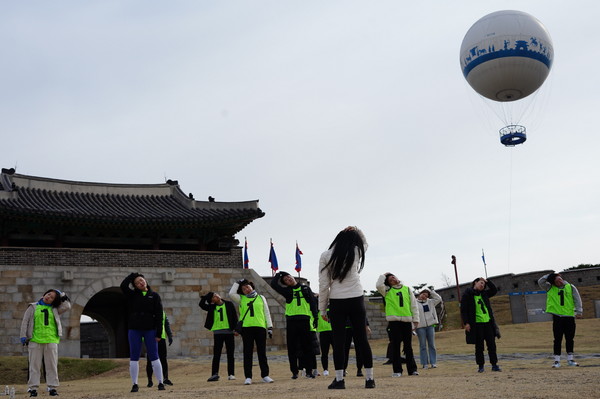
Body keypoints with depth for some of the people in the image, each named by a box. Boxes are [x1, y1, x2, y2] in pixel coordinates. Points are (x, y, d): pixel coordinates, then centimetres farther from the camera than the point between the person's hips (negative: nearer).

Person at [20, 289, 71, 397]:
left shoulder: (55, 309, 14)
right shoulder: (33, 307, 9)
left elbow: (67, 306, 6)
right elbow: (25, 322, 7)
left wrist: (61, 295, 8)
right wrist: (23, 336, -2)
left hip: (51, 340, 2)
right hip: (35, 340, -1)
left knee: (52, 365, 2)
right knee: (34, 365, 0)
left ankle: (52, 387, 6)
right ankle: (33, 388, 3)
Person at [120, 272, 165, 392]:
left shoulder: (154, 296, 4)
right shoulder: (133, 295, 8)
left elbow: (159, 315, -1)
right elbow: (123, 285, -11)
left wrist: (159, 333, -7)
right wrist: (133, 275, 0)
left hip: (150, 330, -2)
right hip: (134, 330, 2)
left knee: (154, 357, -1)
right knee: (134, 358, 2)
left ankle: (160, 383, 2)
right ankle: (134, 384, 7)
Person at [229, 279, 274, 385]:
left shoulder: (261, 298, 14)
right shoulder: (241, 299, 12)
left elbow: (267, 313, 13)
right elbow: (231, 293, -5)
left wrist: (270, 327, 6)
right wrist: (238, 283, 5)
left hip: (260, 327, 1)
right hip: (246, 328, 0)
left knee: (262, 352, 3)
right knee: (247, 353, -2)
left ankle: (265, 375, 8)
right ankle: (248, 377, 0)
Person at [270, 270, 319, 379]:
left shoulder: (306, 288, 12)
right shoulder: (287, 291, 11)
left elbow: (313, 303, 8)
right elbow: (273, 284, 1)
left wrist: (315, 317, 0)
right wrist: (279, 274, 11)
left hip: (305, 320, 0)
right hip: (291, 320, 1)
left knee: (307, 347, 1)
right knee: (292, 348, 2)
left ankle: (309, 370, 5)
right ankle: (294, 372, 8)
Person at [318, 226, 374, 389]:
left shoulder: (326, 255, 0)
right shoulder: (356, 251, 4)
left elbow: (323, 284, -1)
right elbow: (365, 243, 30)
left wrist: (322, 308, 5)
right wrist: (358, 232, 14)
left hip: (336, 302, -1)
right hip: (356, 300, 1)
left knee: (339, 341, 3)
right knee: (362, 339, 6)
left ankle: (339, 380, 3)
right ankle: (369, 378, 9)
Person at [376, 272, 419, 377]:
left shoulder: (407, 289, 13)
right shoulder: (387, 290, 8)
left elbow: (414, 305, 12)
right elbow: (378, 285, -11)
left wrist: (415, 319, 6)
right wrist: (383, 275, 4)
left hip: (407, 320, 2)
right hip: (394, 320, -2)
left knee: (408, 346, 5)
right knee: (396, 345, -2)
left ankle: (412, 369, 8)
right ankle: (397, 370, 1)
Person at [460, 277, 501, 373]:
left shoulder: (484, 294, 14)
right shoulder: (467, 294, -3)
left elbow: (494, 290, 20)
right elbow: (463, 310, -6)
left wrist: (487, 281, 9)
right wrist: (466, 323, -12)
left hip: (488, 323, 5)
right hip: (476, 324, -5)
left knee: (492, 344, 4)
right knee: (479, 346, 2)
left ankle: (494, 365, 11)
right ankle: (481, 366, 11)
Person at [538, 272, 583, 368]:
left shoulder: (571, 287, 6)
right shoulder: (550, 288, 6)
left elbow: (577, 300, 4)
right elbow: (540, 282, -2)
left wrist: (579, 311, -6)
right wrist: (550, 275, -3)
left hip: (569, 316, 1)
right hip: (557, 316, -1)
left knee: (570, 338, 7)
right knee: (557, 339, -1)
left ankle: (570, 359, 18)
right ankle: (557, 360, 2)